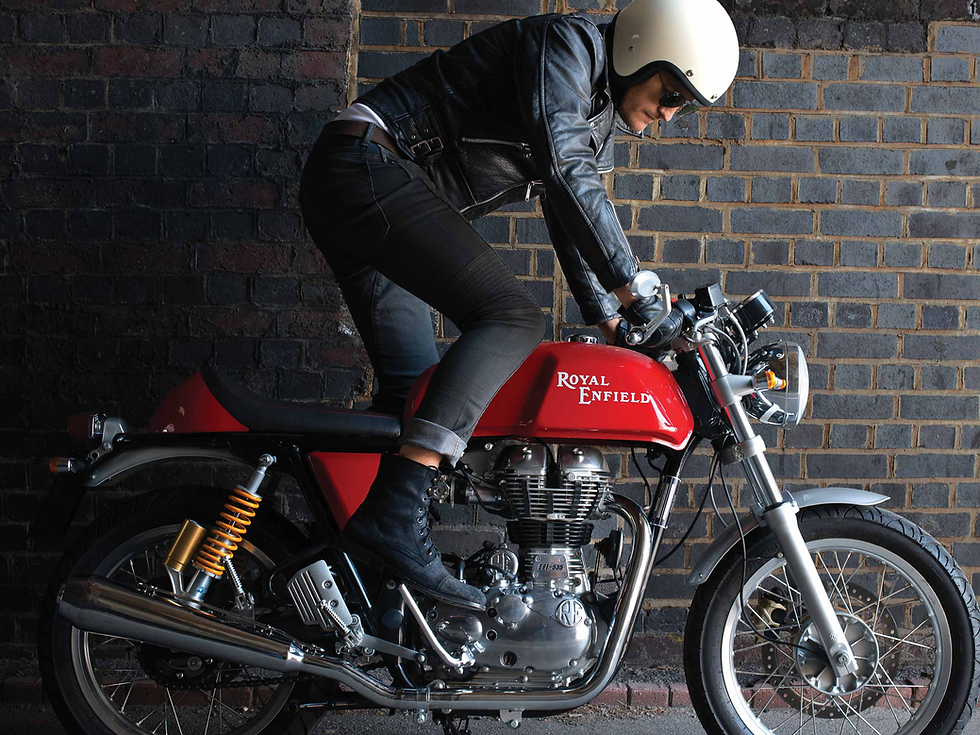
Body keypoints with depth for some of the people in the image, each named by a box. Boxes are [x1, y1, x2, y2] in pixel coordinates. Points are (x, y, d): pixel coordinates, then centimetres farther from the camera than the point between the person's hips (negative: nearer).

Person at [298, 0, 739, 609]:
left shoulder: (597, 134, 20)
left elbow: (576, 228, 24)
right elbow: (563, 169, -23)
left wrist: (613, 325, 13)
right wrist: (636, 290, -26)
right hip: (368, 163, -10)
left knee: (415, 387, 9)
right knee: (513, 318, -23)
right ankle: (395, 509, -33)